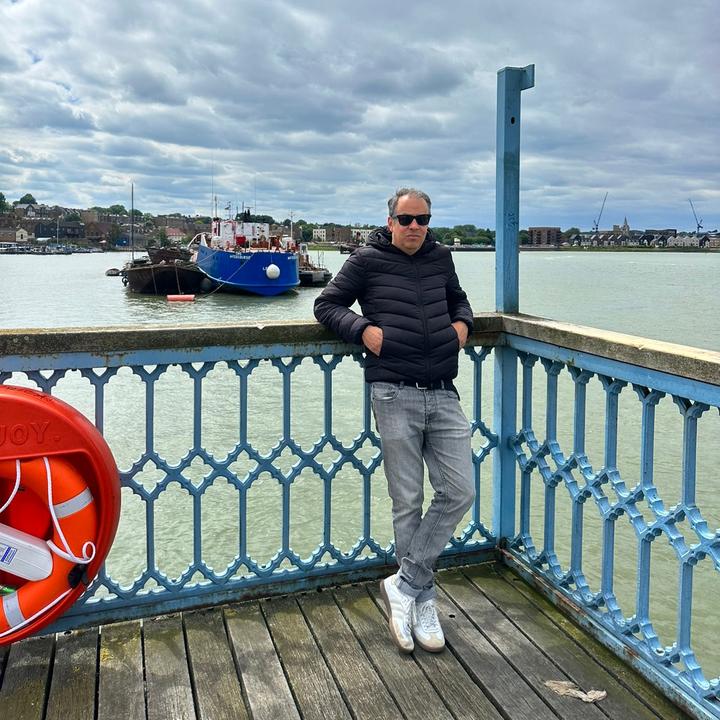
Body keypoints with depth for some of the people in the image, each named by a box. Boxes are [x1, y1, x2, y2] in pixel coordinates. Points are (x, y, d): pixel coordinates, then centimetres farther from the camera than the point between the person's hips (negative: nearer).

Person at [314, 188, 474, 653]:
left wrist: (462, 323, 10)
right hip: (395, 395, -4)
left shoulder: (440, 258, 16)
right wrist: (363, 329, -9)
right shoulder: (367, 261, 4)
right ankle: (422, 601, 17)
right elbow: (327, 305, 9)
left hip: (443, 394, 5)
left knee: (460, 493, -3)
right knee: (408, 503, 2)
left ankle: (405, 585, 10)